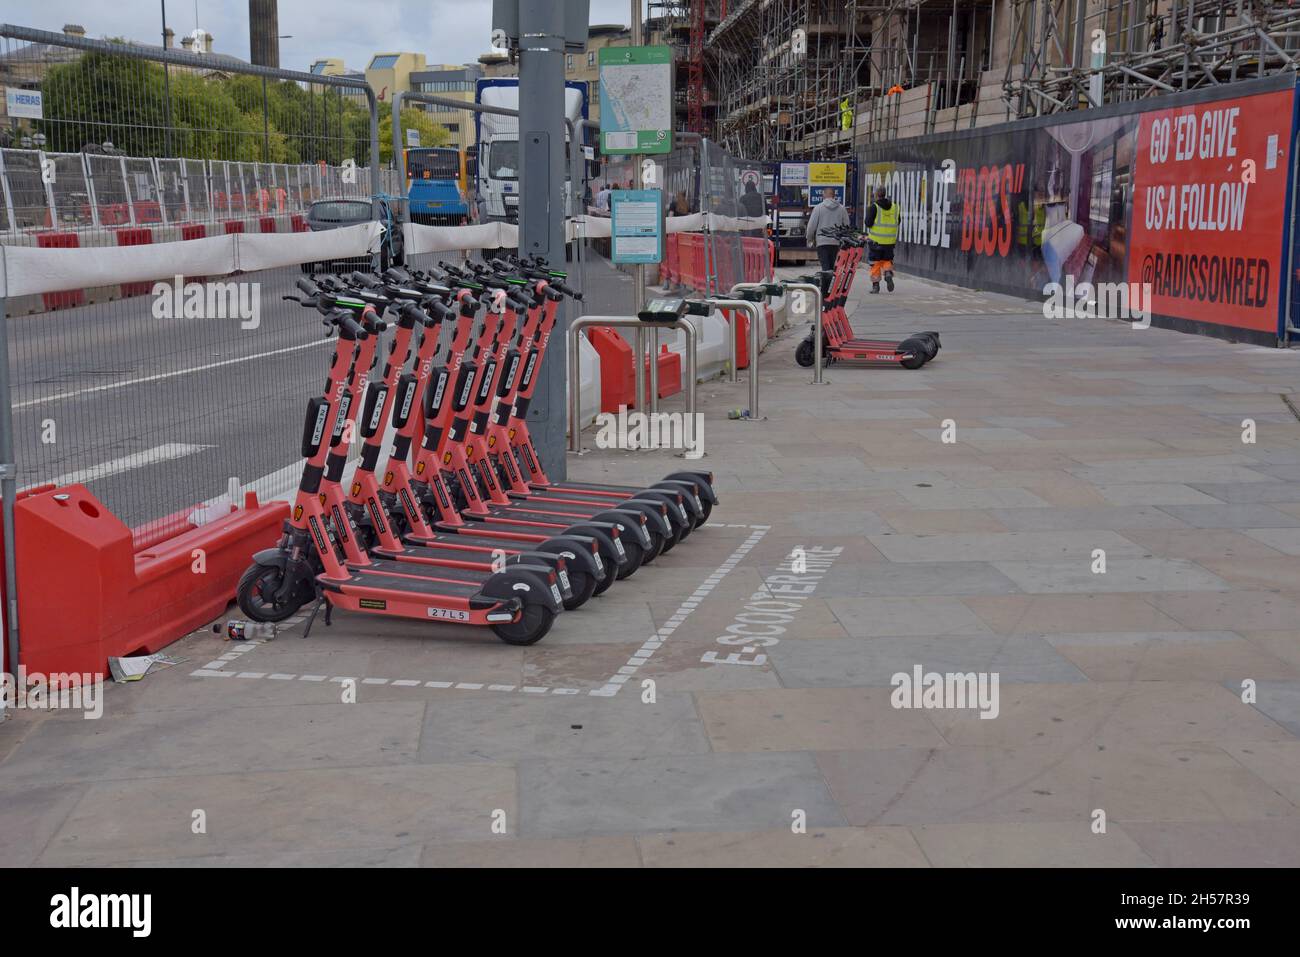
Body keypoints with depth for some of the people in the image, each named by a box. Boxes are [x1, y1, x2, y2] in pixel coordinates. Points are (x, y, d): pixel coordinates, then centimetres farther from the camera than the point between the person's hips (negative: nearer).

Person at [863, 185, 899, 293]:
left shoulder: (874, 207, -11)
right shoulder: (894, 207, 4)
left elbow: (868, 223, -13)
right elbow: (897, 222, 9)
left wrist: (865, 221, 7)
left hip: (875, 240, -3)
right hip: (890, 240, 3)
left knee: (875, 263, 6)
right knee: (887, 260, 16)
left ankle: (875, 285, 5)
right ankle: (888, 274, -13)